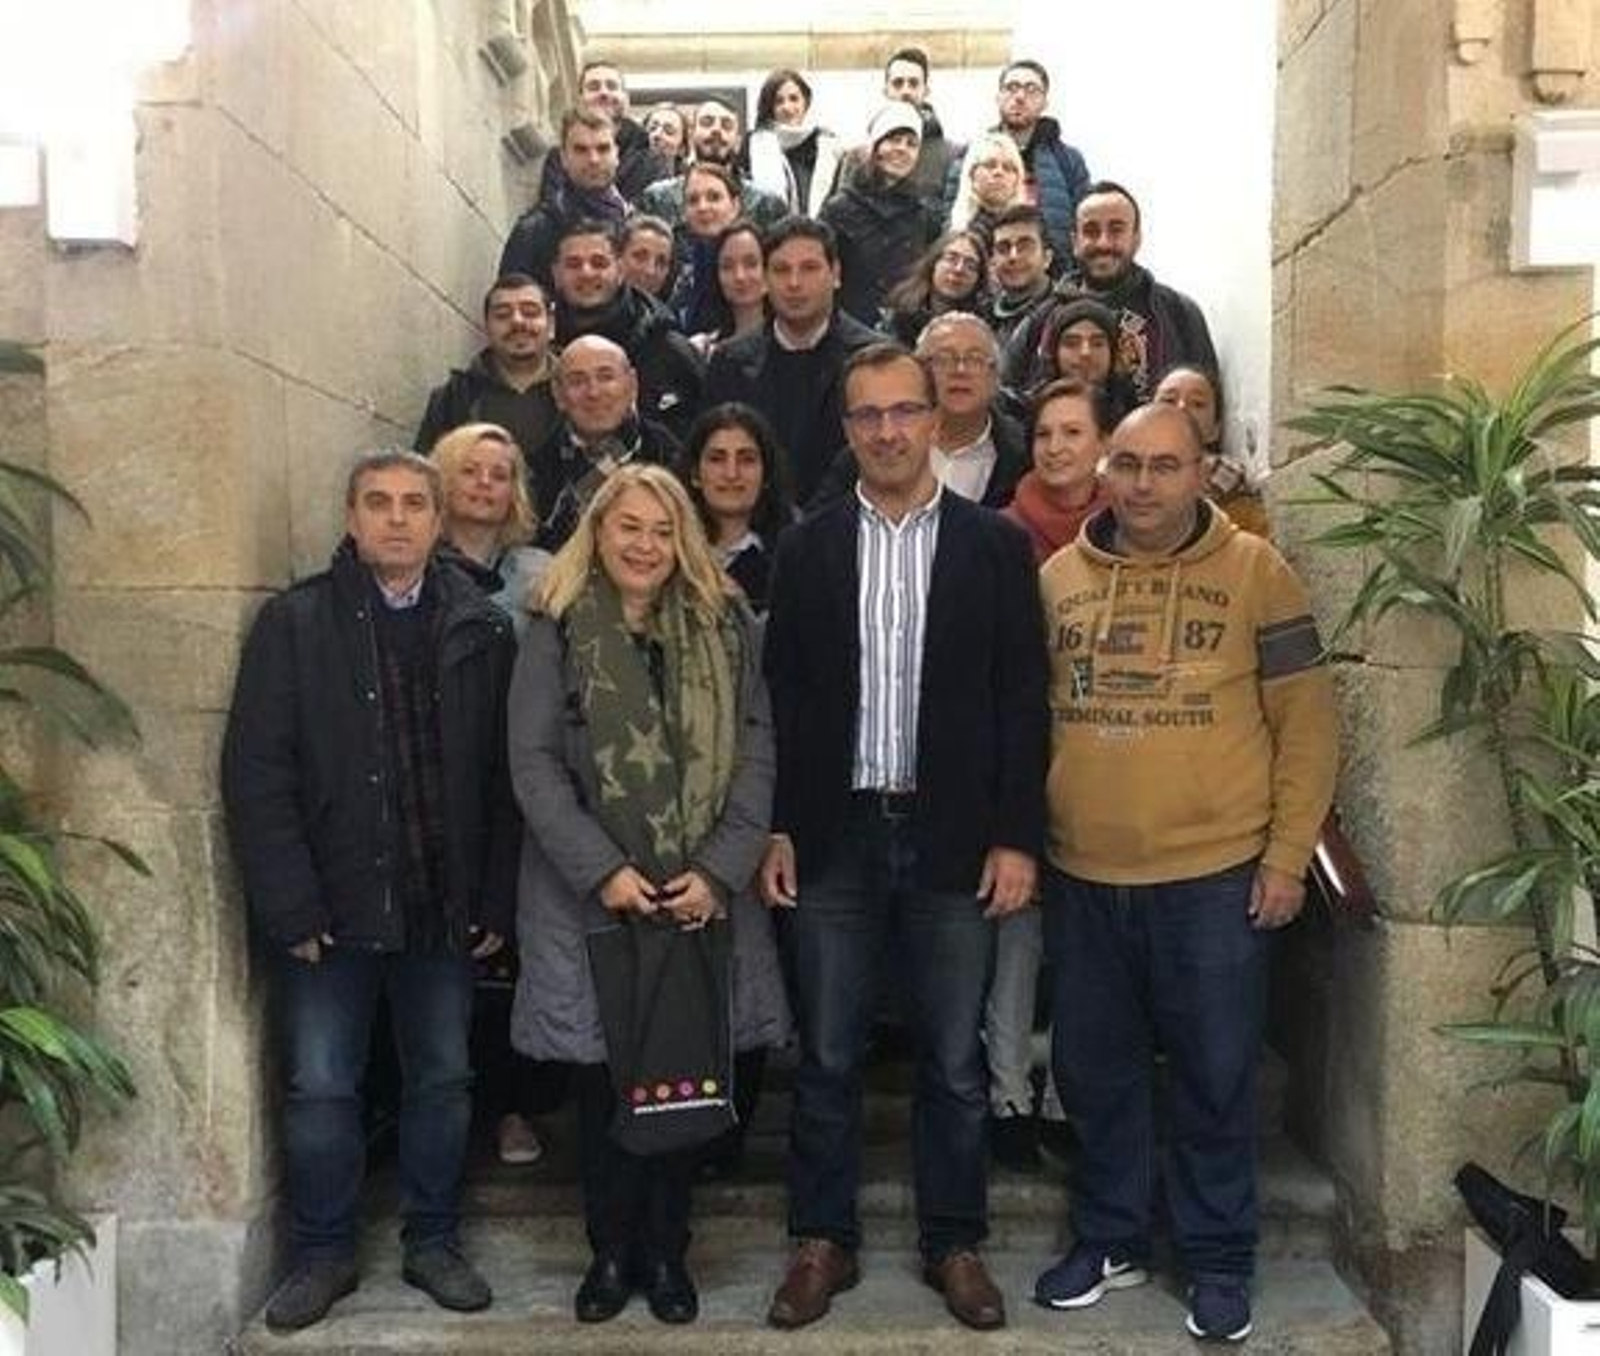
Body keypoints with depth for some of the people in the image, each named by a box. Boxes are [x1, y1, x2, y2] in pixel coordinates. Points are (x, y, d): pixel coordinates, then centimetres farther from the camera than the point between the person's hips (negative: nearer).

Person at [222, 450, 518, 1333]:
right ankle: (322, 1254, 27)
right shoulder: (293, 623, -2)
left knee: (442, 1081, 12)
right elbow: (256, 775, -6)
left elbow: (504, 778, 2)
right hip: (330, 909, -1)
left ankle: (433, 1242, 31)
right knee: (320, 1090, 7)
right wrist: (293, 908, -11)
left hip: (444, 910, 2)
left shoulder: (482, 631, 2)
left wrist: (496, 901, -2)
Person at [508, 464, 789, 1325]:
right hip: (590, 894, -1)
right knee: (602, 1075, 7)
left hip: (702, 893, 1)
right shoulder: (557, 630, 1)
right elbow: (534, 763, -5)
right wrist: (602, 870, -13)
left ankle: (666, 1250, 25)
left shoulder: (723, 624, 5)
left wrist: (719, 870, -10)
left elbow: (757, 751, 0)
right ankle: (611, 1250, 25)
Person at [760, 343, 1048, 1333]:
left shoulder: (995, 544, 1)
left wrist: (1017, 836, -6)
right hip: (836, 836, 1)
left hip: (955, 837, -1)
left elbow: (1022, 700, -1)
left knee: (955, 1061, 9)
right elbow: (785, 697, 6)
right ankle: (824, 1242, 26)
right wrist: (779, 828, 1)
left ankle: (954, 1243, 27)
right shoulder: (808, 548, 6)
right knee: (828, 1058, 10)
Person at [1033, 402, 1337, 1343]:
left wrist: (1287, 856, -7)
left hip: (1216, 877, -3)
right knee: (1096, 1071, 15)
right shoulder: (1059, 576, 6)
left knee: (1215, 1078, 9)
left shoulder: (1255, 571, -3)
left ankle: (1220, 1261, 28)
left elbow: (1307, 725, -3)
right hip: (1082, 878, 4)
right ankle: (1112, 1239, 34)